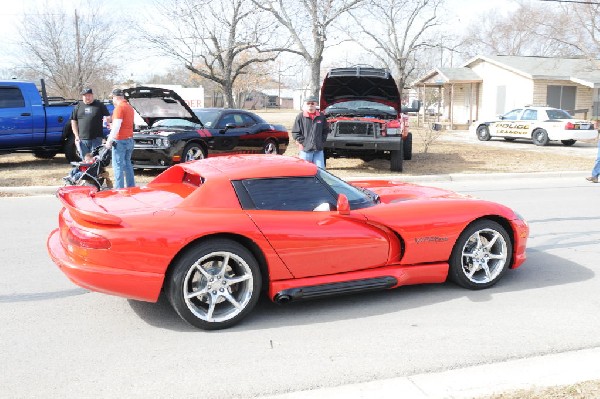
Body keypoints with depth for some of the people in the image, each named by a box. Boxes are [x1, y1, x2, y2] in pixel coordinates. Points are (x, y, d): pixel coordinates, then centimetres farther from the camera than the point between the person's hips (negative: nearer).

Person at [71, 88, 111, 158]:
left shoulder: (100, 105, 6)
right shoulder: (78, 106, 11)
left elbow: (108, 117, 9)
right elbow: (73, 121, 12)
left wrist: (107, 119, -15)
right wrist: (76, 136, 3)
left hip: (96, 139, -2)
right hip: (82, 139, 2)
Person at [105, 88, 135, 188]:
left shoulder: (119, 107, -13)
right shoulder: (129, 107, 15)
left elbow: (116, 126, -19)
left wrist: (109, 140, -16)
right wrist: (113, 126, 34)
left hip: (120, 140, -9)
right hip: (130, 139, 9)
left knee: (118, 166, -5)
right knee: (127, 164, 15)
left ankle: (119, 188, -7)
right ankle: (131, 186, 18)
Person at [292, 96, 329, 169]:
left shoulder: (321, 116, 8)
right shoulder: (300, 117, 0)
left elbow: (326, 130, 15)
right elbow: (295, 132, -1)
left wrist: (322, 141, 3)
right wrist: (302, 142, -8)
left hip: (319, 150, 3)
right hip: (305, 149, -2)